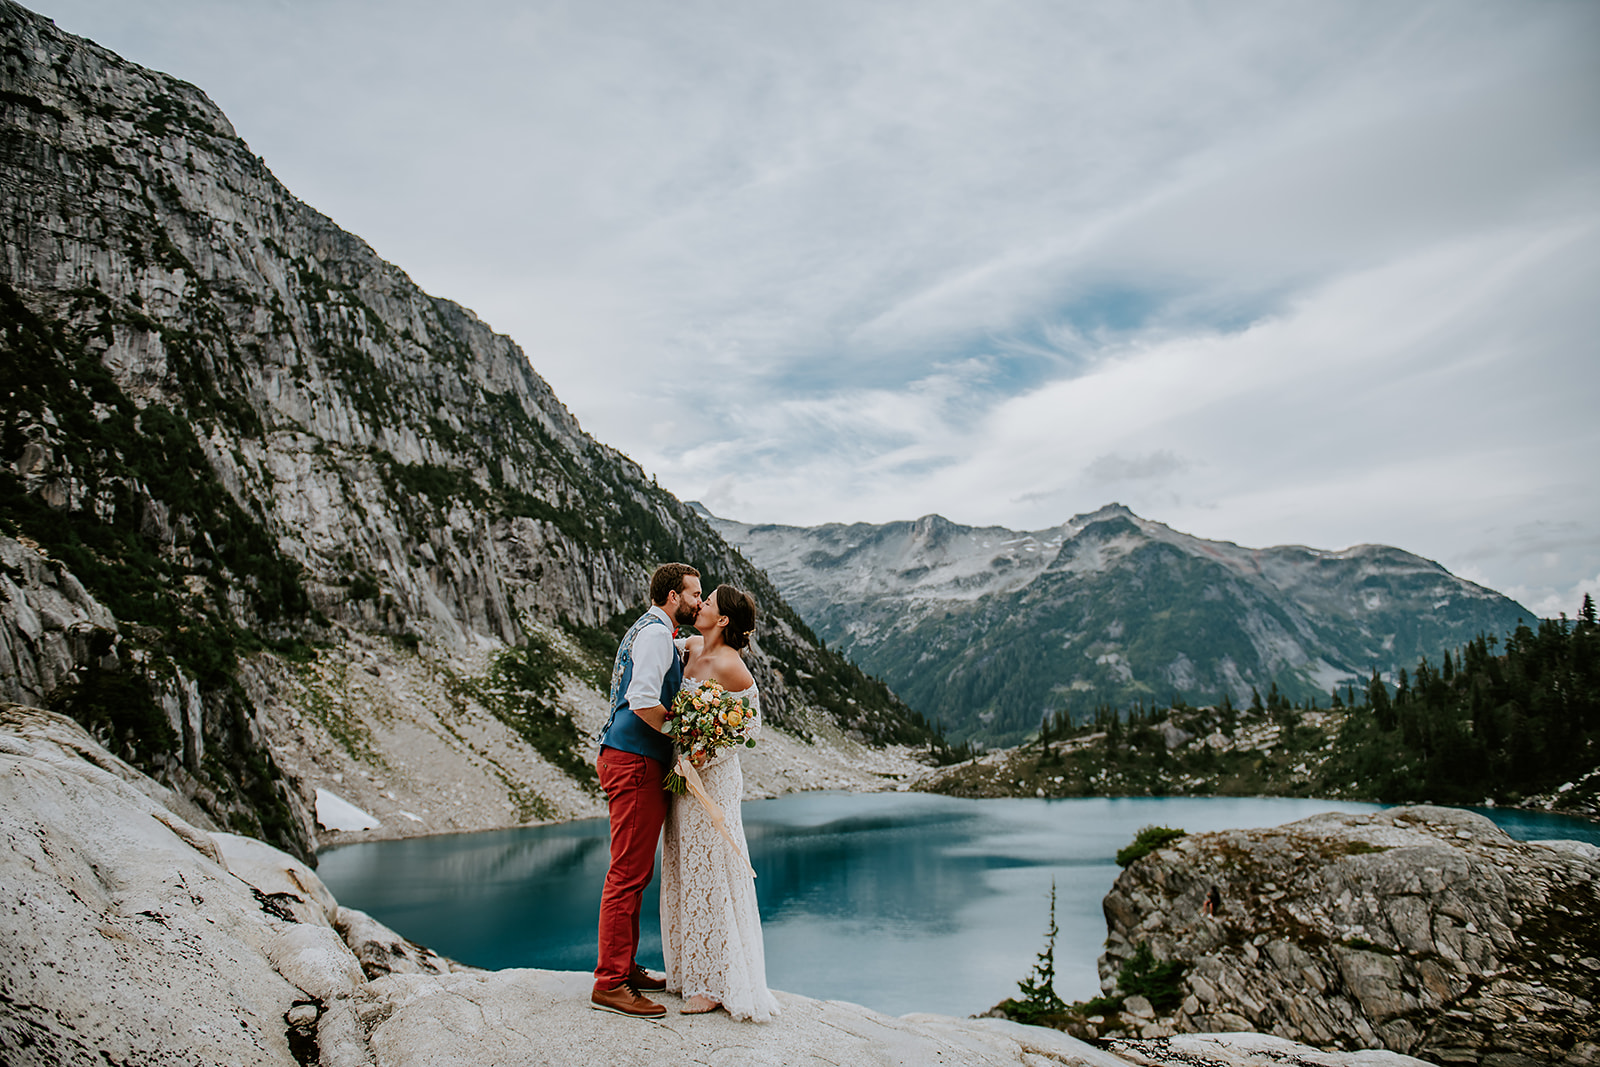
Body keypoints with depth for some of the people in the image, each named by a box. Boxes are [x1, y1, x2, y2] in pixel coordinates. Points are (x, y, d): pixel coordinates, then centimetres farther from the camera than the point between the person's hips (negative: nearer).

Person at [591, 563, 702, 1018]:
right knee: (628, 872, -7)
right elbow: (642, 702, -23)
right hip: (635, 762, -11)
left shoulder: (645, 631, 21)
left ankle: (624, 967, 25)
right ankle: (610, 982, -2)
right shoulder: (656, 632, -12)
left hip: (626, 759, 11)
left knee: (636, 871, 16)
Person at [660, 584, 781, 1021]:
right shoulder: (692, 648, 5)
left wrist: (710, 751, -20)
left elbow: (752, 721, -11)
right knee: (686, 871, 15)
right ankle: (692, 971, 28)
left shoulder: (728, 665, -17)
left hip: (711, 776, -8)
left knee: (709, 873, -1)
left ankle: (720, 983, 10)